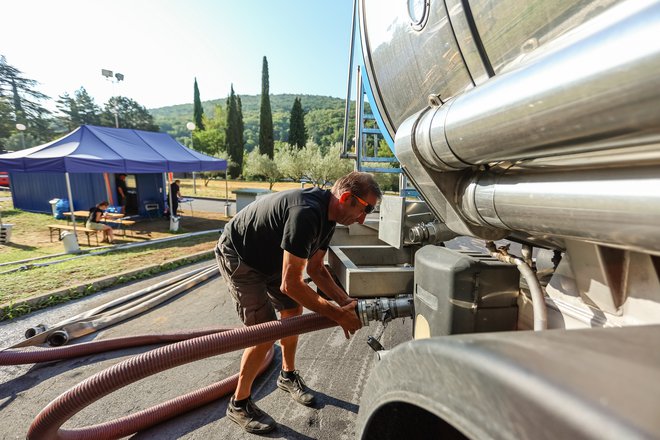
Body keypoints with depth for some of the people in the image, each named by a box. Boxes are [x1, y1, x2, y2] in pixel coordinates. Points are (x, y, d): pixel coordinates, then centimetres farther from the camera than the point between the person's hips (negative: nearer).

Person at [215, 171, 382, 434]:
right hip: (237, 257, -9)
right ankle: (239, 404, 16)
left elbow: (316, 269, 1)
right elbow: (290, 284, -33)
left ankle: (288, 375, 34)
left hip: (268, 256, 9)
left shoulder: (327, 215, -6)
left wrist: (345, 300, -10)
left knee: (293, 311, 11)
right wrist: (338, 315, -26)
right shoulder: (306, 214, -36)